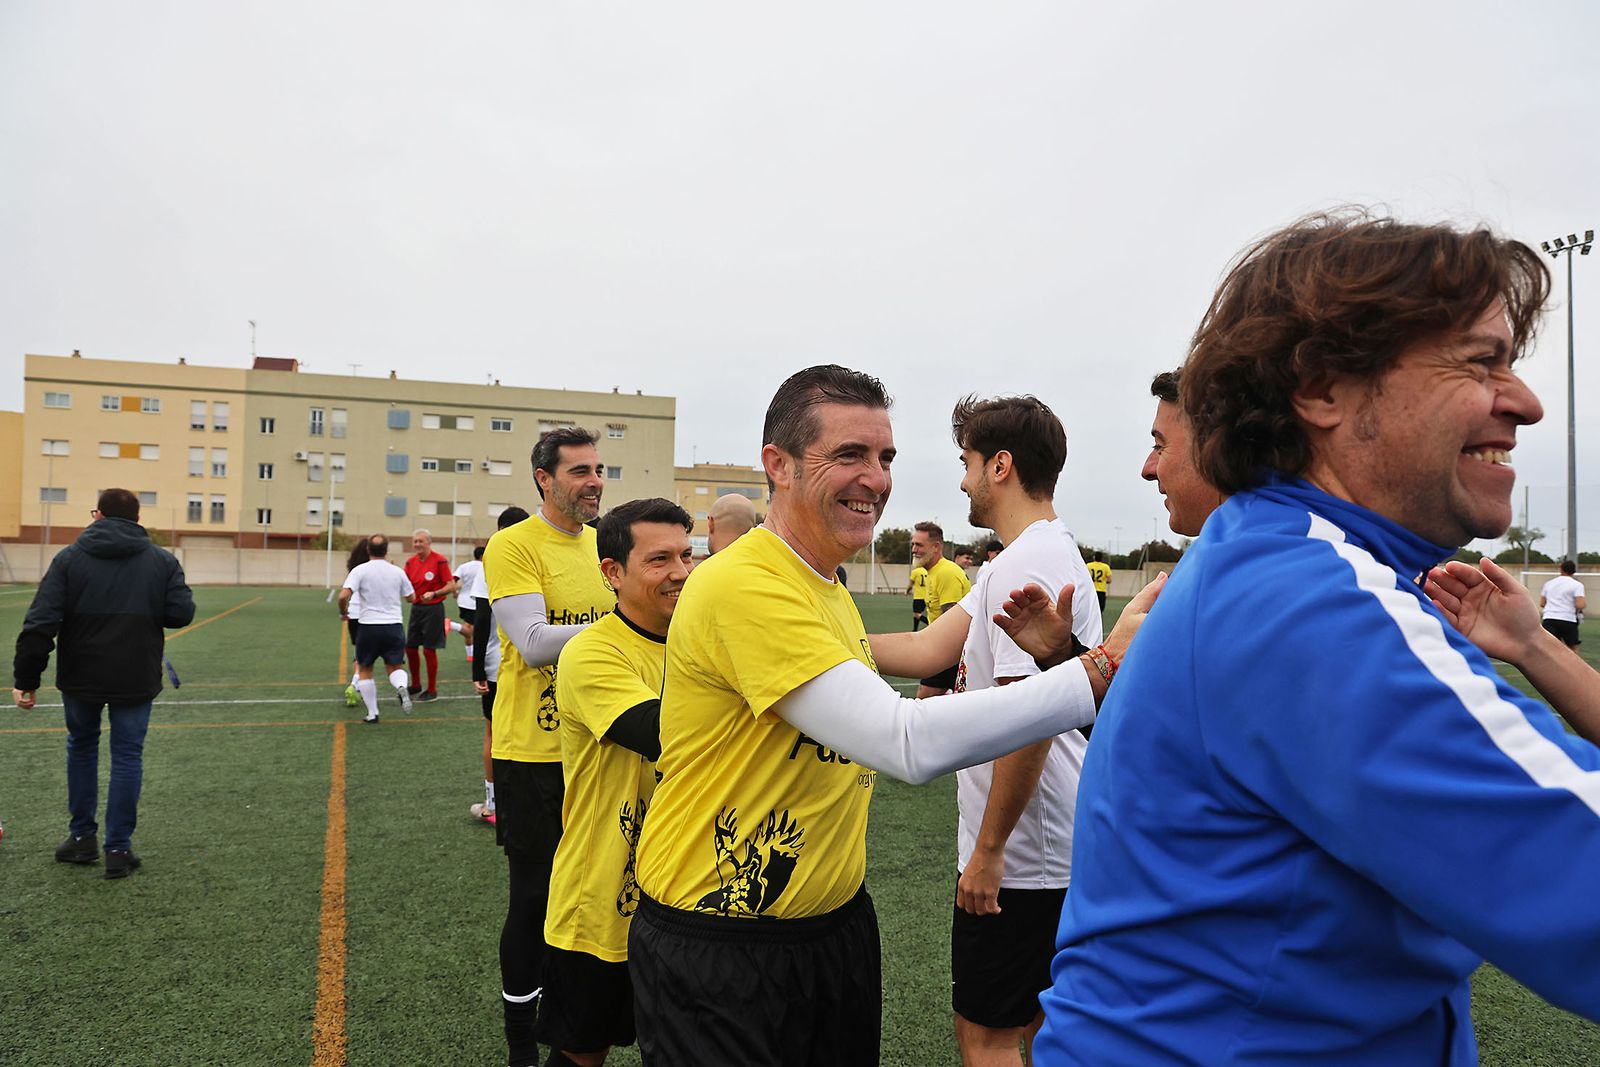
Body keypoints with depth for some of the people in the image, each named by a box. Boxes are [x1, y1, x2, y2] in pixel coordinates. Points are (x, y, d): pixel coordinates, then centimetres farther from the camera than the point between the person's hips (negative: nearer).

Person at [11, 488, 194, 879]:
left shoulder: (69, 558, -2)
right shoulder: (162, 561, 0)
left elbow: (40, 623, -8)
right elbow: (182, 614, -7)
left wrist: (26, 678, -5)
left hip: (81, 676, 1)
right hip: (135, 679, 0)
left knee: (81, 747, 21)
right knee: (127, 757, 6)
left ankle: (82, 837, 27)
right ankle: (118, 849, 7)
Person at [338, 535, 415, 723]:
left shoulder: (360, 570, -5)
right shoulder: (397, 571, 4)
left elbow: (343, 596, -17)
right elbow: (411, 598, 14)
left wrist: (343, 612, 3)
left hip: (369, 625, -2)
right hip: (394, 626, 2)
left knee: (364, 670, 15)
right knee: (395, 667, 10)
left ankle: (372, 714, 15)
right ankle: (402, 687, -25)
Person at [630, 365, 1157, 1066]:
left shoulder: (831, 591, 8)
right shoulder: (745, 586, -24)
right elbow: (908, 745, -31)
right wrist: (1103, 668, -29)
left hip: (837, 923, 8)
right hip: (719, 951, -8)